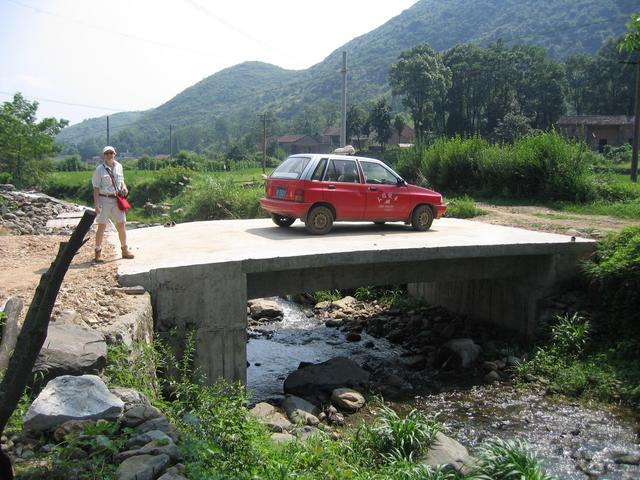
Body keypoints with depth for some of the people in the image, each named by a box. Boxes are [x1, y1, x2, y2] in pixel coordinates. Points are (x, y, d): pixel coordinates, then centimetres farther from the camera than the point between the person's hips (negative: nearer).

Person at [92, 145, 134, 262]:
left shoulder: (119, 166, 8)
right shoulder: (100, 169, -5)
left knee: (121, 225, 7)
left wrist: (124, 187, 0)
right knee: (101, 227, -2)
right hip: (104, 199, -4)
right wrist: (96, 204, -13)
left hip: (117, 200, 4)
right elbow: (96, 188, -6)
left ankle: (125, 250, 20)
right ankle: (98, 253, 8)